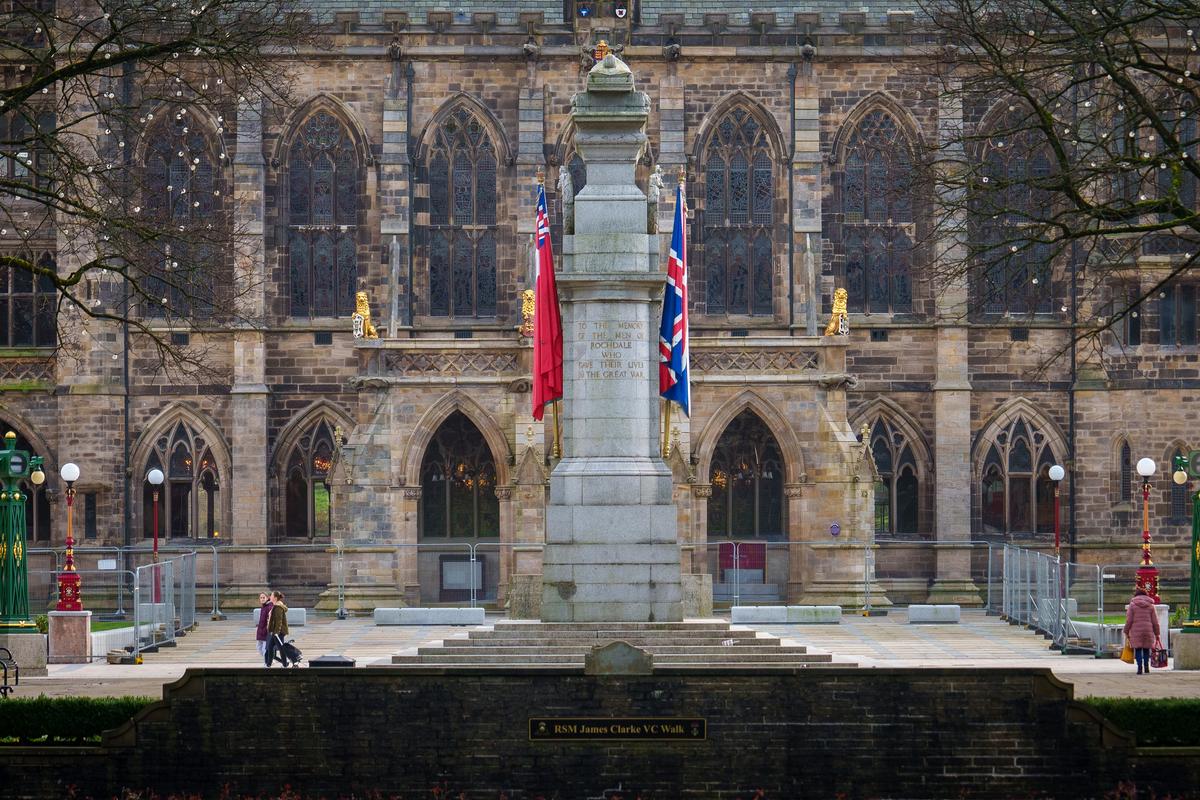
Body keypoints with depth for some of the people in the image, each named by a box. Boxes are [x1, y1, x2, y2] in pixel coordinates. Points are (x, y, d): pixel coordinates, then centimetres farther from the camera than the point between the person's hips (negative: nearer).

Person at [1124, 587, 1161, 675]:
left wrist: (1126, 632, 6)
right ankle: (1146, 666, 12)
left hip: (1136, 631, -2)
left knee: (1138, 649, 0)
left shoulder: (1133, 605, 2)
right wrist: (1156, 633, 13)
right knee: (1146, 649, 13)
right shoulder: (1151, 605, 8)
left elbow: (1128, 620, -2)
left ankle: (1140, 667, -9)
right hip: (1148, 630, 2)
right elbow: (1155, 622, 7)